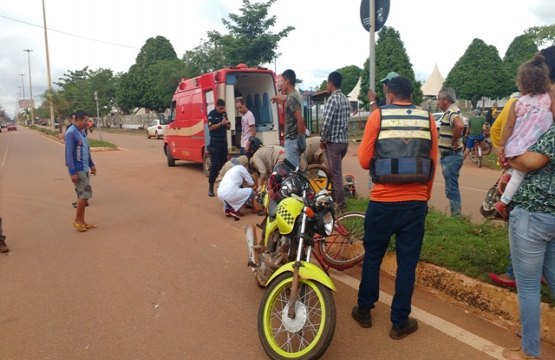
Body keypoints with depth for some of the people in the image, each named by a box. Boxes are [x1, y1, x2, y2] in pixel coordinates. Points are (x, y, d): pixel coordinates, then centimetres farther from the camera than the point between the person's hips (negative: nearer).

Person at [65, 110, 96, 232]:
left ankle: (82, 221, 18)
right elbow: (69, 154, -19)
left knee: (82, 195, 11)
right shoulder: (71, 133, -16)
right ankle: (77, 220, 5)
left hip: (84, 169, 9)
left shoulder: (81, 132, 11)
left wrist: (91, 165, 19)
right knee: (86, 193, -9)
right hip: (77, 170, -9)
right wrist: (72, 172, -21)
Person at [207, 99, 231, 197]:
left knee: (224, 164, 11)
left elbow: (229, 127, 14)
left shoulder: (224, 113, 11)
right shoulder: (212, 114, -6)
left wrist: (227, 124, -8)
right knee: (214, 165, -8)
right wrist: (221, 123, -22)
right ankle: (211, 187, -4)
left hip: (224, 143, 6)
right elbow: (210, 128, -15)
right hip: (215, 144, -6)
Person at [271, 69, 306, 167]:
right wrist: (277, 97, 57)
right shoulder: (295, 95, 12)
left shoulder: (291, 98, -17)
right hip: (294, 138, 10)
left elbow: (300, 120, -25)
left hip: (292, 139, -10)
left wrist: (301, 138, -19)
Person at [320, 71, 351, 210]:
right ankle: (334, 197, 31)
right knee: (334, 171, 21)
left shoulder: (332, 99, -15)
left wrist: (322, 139, -7)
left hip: (333, 141, -8)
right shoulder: (346, 100, 11)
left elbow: (327, 122, -21)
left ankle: (340, 204, 6)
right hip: (345, 140, 8)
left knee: (336, 173, 0)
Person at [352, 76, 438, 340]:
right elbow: (433, 164, 7)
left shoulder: (378, 116, -4)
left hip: (383, 202, -2)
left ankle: (364, 311, 30)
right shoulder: (428, 119, 4)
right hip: (416, 203, 2)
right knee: (407, 263, 11)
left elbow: (364, 161, -5)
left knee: (372, 257, 15)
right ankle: (400, 323, 22)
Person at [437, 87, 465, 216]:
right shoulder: (450, 112, 13)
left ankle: (456, 215, 2)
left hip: (451, 156, -11)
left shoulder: (452, 112, -19)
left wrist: (454, 141, -26)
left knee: (451, 189, -5)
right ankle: (456, 213, 27)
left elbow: (460, 125, -39)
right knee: (452, 187, 17)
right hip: (449, 155, 11)